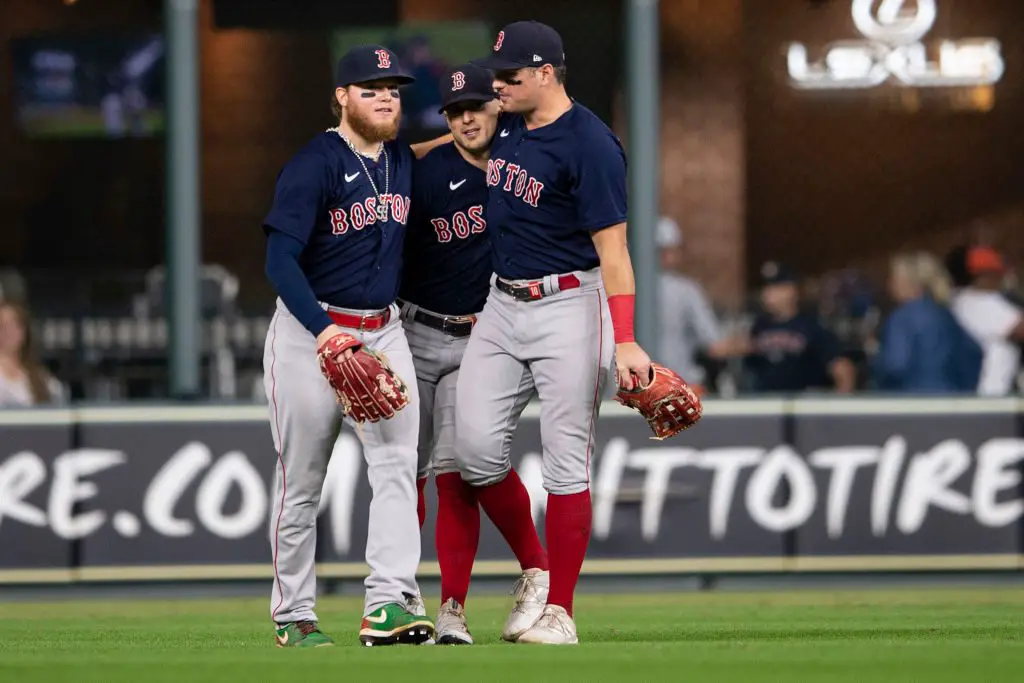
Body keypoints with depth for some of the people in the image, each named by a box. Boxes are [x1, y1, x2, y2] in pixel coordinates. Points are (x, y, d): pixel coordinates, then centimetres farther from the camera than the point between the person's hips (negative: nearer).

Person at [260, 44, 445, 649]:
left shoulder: (405, 161, 9)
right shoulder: (315, 164, -13)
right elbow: (281, 259, -21)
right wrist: (323, 329, -31)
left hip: (384, 331, 5)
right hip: (310, 331, -5)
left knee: (397, 462, -11)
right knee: (302, 481, 1)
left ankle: (390, 605, -18)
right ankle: (293, 616, 11)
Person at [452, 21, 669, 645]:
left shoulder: (589, 145, -16)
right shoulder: (506, 126, 8)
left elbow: (613, 249, -19)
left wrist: (624, 342, -26)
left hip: (568, 307, -8)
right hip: (501, 306, 8)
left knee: (567, 462, -4)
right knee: (477, 449, 0)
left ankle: (559, 610, 0)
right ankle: (534, 570, 18)